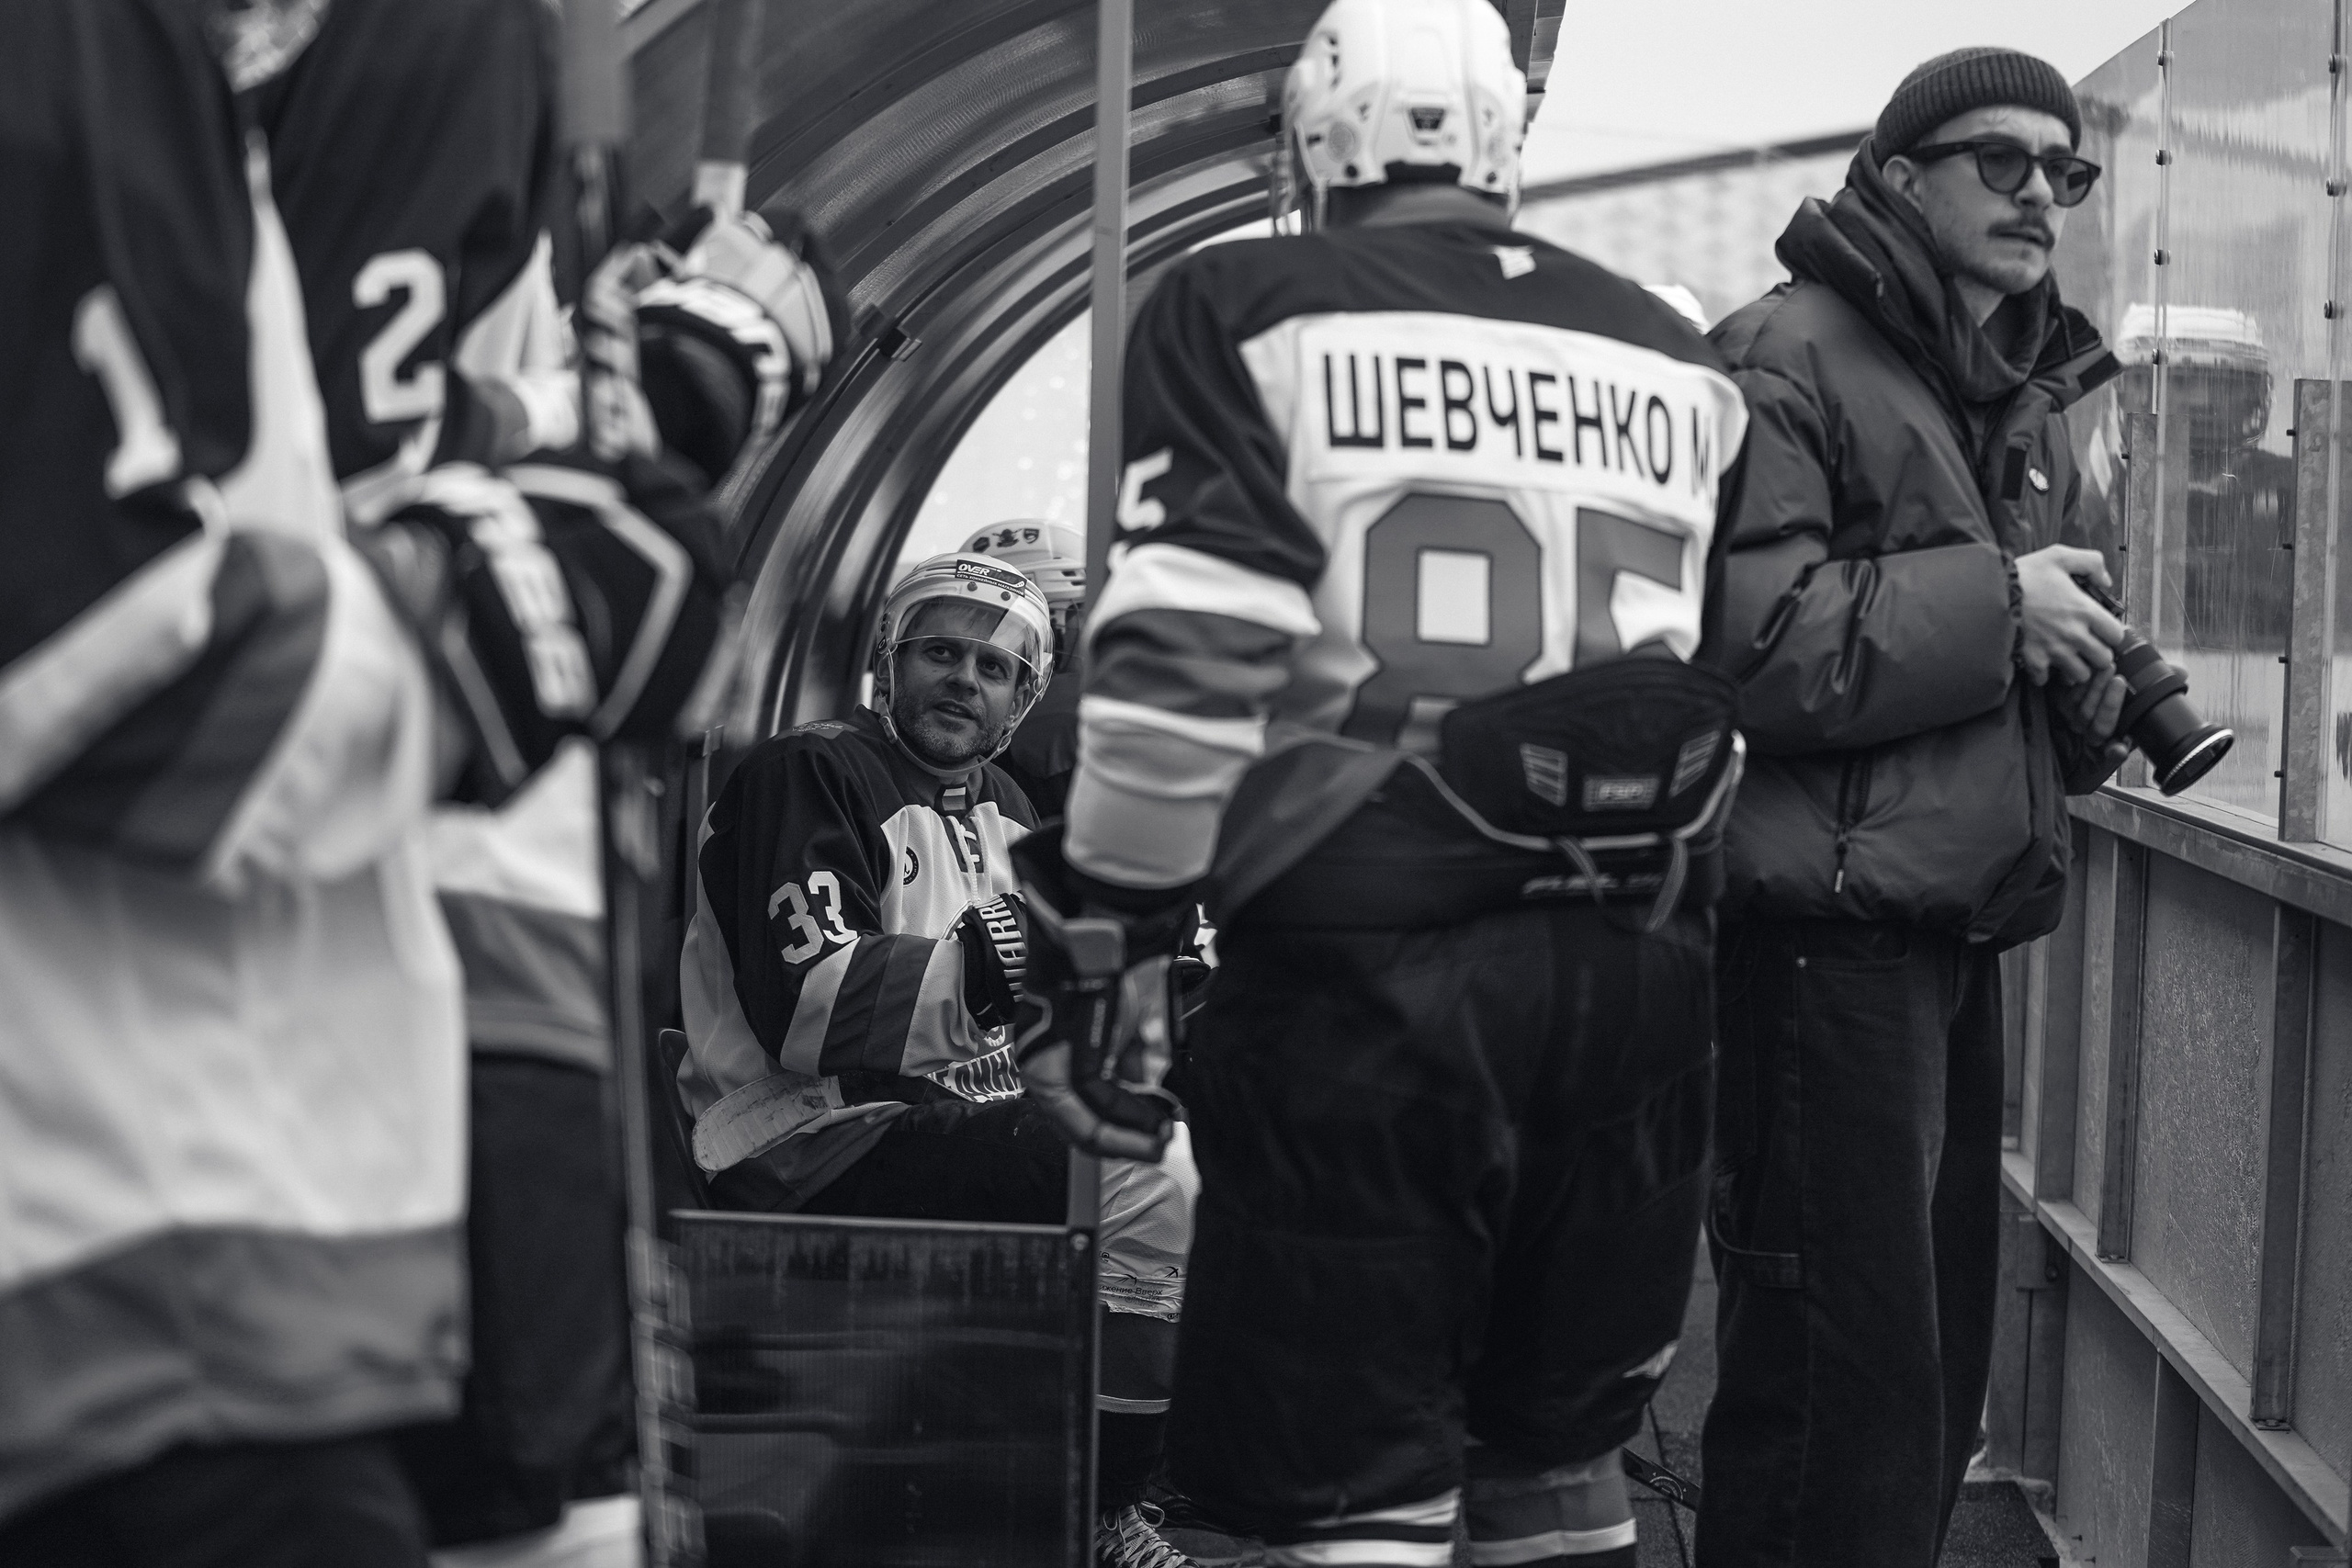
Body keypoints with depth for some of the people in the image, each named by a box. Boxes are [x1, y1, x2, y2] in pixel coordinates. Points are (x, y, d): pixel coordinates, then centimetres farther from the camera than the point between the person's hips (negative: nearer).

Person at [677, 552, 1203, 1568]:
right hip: (810, 1153, -9)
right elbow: (810, 1009, -22)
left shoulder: (1003, 809, 19)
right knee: (1149, 1181, -24)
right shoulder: (806, 776, -9)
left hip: (965, 1119, 9)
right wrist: (987, 961, -29)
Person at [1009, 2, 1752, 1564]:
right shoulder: (1681, 363, 12)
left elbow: (1181, 672, -11)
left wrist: (1095, 949, -3)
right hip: (1634, 984, 5)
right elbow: (1744, 693, 14)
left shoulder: (1253, 315, -2)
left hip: (1358, 972, -5)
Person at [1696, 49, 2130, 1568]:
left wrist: (2086, 678, 4)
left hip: (1964, 928, 9)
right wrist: (1989, 603, -18)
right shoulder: (1788, 360, -9)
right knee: (1839, 1378, -6)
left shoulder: (2032, 399, 19)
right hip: (1828, 923, -9)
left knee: (1945, 1348, 15)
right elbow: (1734, 638, -23)